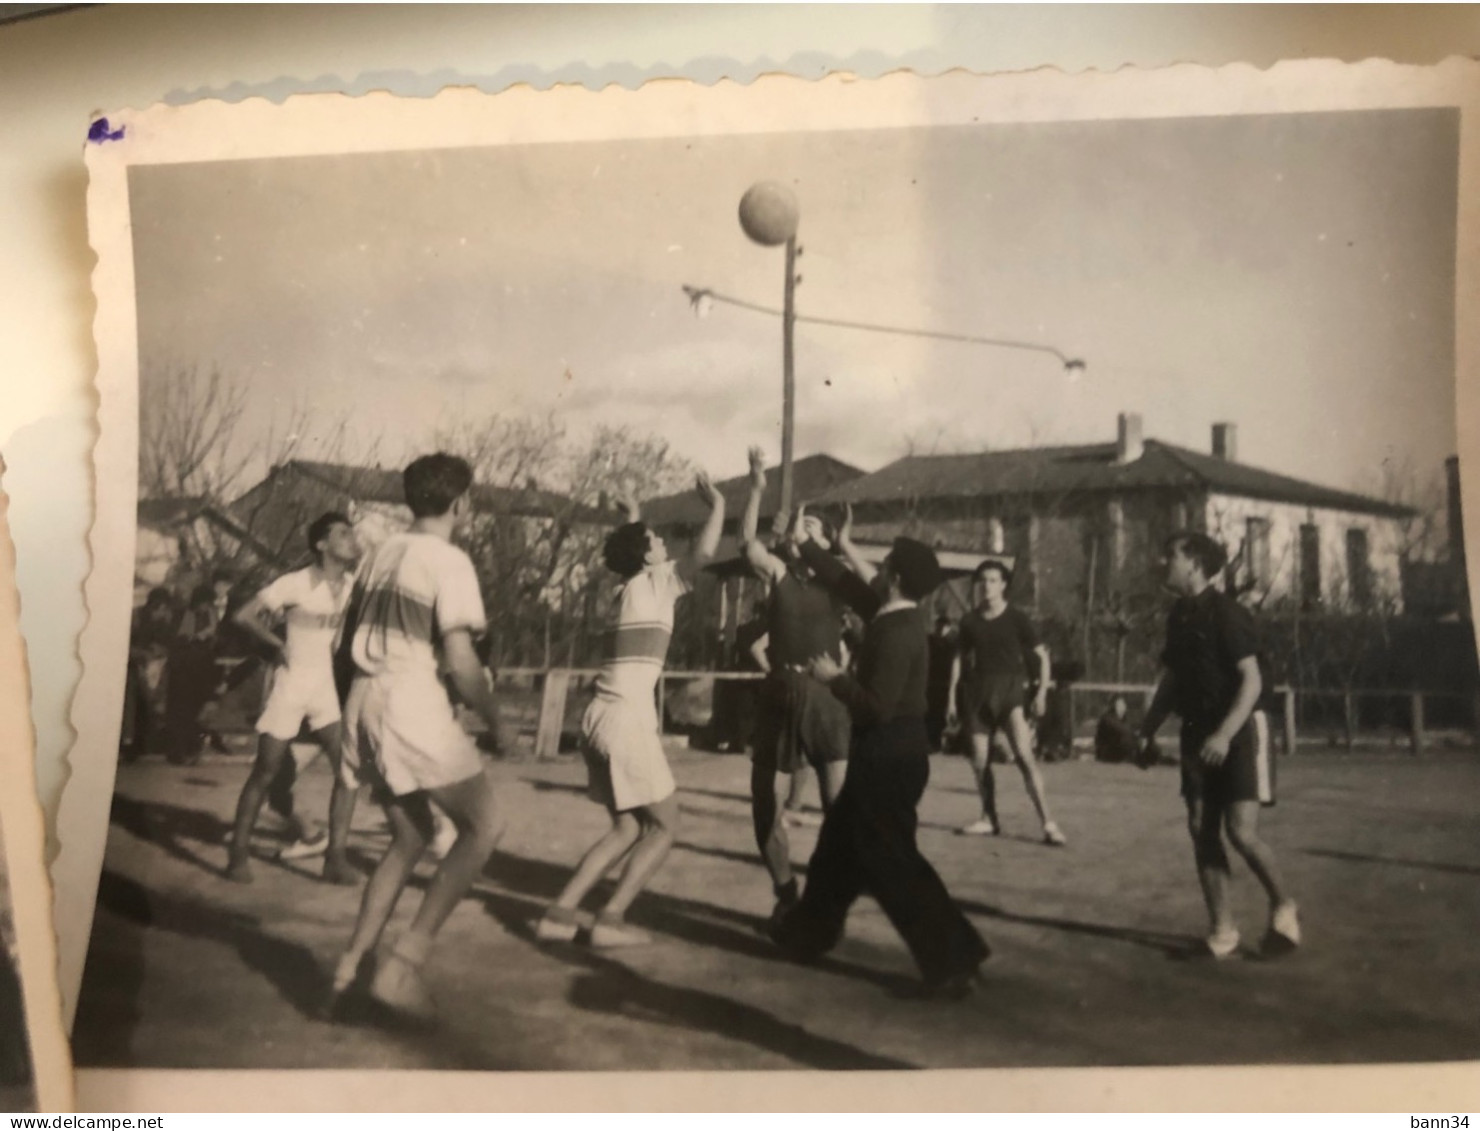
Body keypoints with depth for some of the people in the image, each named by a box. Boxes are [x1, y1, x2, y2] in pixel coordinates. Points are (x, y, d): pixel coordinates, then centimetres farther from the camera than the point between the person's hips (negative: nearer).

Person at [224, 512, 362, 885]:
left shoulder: (351, 586, 1)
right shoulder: (296, 584, -15)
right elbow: (244, 616, -16)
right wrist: (278, 646, -10)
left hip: (325, 686, 5)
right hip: (291, 684, -5)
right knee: (266, 773, 2)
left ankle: (336, 855, -2)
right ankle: (239, 853, 15)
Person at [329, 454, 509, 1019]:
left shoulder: (379, 553, 15)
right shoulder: (449, 560, -7)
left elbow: (344, 648, 19)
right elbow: (460, 661, -14)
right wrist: (494, 720, 0)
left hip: (364, 703, 8)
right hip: (414, 704, -8)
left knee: (411, 836, 19)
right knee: (484, 825, 1)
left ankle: (352, 963, 14)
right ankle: (404, 961, -6)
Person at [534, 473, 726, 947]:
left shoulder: (626, 589, 18)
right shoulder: (657, 581, -3)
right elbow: (705, 551, -16)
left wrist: (631, 525, 46)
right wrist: (718, 504, -2)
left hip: (601, 716, 8)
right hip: (628, 719, -8)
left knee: (628, 827, 14)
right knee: (664, 827, 3)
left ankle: (560, 912, 8)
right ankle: (611, 919, -3)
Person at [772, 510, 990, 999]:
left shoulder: (896, 633, -23)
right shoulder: (894, 616, 6)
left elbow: (878, 707, -27)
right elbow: (851, 584, 22)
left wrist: (834, 678, -15)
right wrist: (812, 545, 26)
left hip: (889, 757, -10)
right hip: (886, 754, 10)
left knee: (890, 859, -5)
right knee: (840, 843, 21)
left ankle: (952, 961, -4)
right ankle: (809, 934, 36)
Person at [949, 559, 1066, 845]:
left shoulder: (1017, 618, -3)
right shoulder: (969, 621, 6)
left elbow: (1042, 656, 2)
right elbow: (960, 659, 14)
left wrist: (1041, 692, -8)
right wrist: (952, 697, 10)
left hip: (1010, 688, -4)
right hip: (979, 692, 4)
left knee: (1024, 755, -18)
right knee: (980, 761, 6)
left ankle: (1048, 823, -19)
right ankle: (989, 819, 24)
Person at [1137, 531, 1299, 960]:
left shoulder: (1227, 613, -14)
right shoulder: (1178, 615, 9)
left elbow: (1252, 681, -18)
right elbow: (1171, 681, 17)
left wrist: (1225, 734, -28)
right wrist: (1147, 733, 12)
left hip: (1237, 733, -7)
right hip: (1196, 733, 7)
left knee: (1241, 831, -11)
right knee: (1202, 831, 4)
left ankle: (1283, 906, 13)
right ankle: (1223, 930, 12)